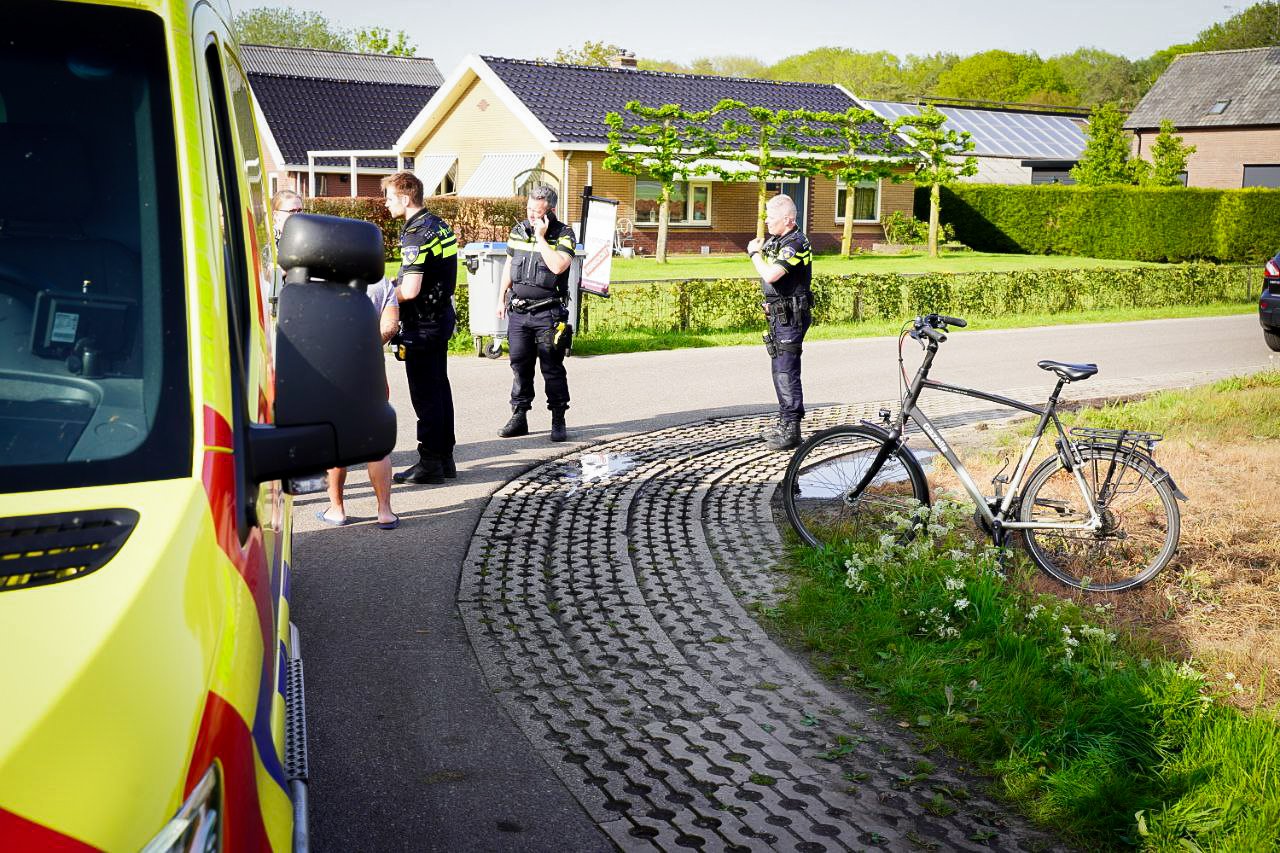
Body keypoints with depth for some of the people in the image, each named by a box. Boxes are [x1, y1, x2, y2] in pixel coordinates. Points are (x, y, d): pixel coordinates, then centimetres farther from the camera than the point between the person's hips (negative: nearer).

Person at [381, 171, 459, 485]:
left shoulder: (416, 235, -20)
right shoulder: (439, 225, 10)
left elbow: (410, 291, -26)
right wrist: (398, 283, 13)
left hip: (422, 324, -10)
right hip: (442, 316, 10)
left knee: (425, 394, -3)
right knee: (439, 387, 15)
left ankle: (430, 462, 2)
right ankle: (445, 456, 22)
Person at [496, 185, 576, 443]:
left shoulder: (564, 234, -6)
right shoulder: (518, 231, 9)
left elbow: (558, 266, -22)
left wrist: (540, 237, -18)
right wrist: (502, 298, 17)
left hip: (548, 313, -5)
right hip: (518, 311, 5)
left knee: (552, 368, -1)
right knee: (520, 365, 8)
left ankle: (558, 421, 7)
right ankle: (519, 417, 16)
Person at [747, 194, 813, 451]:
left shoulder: (795, 243, -18)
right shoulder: (778, 240, 13)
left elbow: (770, 275, -30)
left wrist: (755, 254, -14)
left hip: (791, 316, -10)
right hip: (780, 314, 10)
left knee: (786, 372, -10)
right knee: (780, 370, 16)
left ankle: (792, 431, -8)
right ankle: (785, 422, 26)